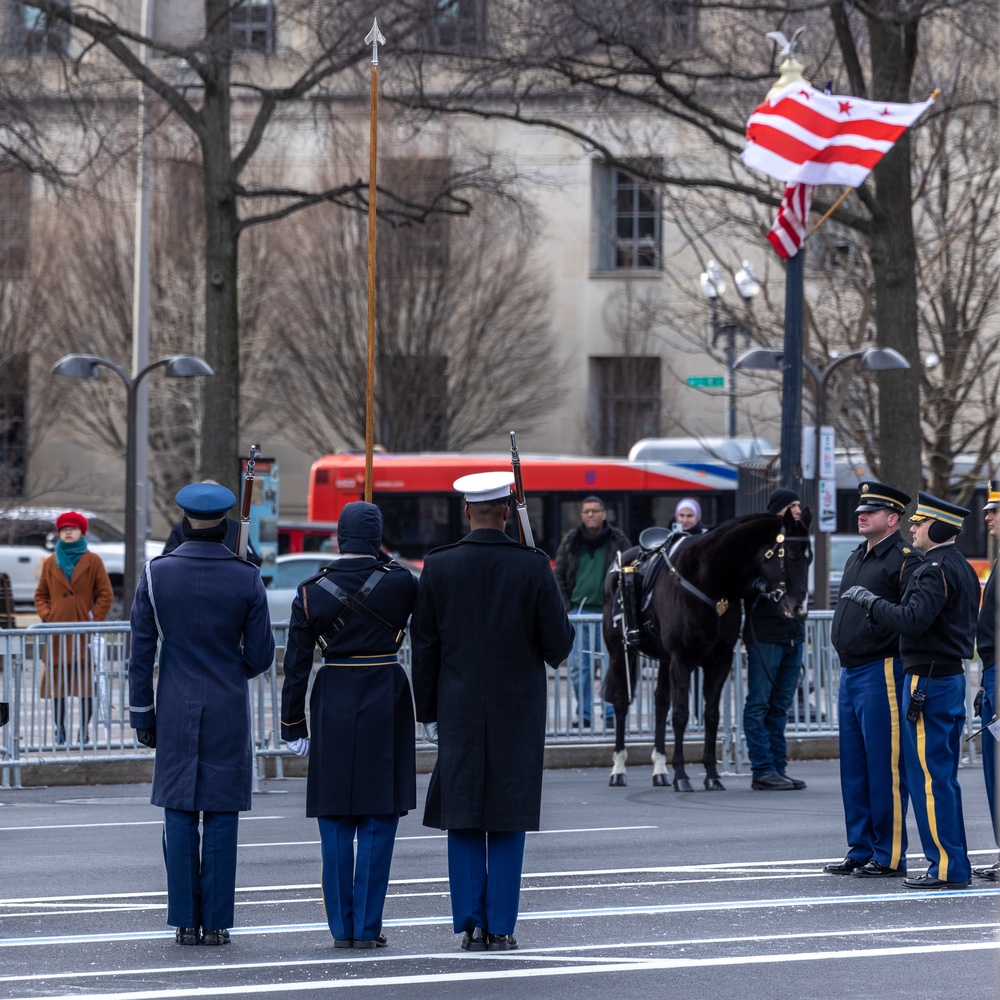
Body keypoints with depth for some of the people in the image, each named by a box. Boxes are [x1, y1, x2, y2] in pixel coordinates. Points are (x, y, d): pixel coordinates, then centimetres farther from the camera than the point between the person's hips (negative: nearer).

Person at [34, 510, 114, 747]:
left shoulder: (93, 561, 4)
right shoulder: (50, 563, 10)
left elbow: (106, 594, 3)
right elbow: (40, 595, 15)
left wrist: (96, 619, -6)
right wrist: (46, 616, -1)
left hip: (84, 630, -2)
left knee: (86, 681, -1)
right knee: (57, 681, -1)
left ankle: (84, 730, 5)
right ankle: (60, 730, 4)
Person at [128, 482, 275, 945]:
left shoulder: (156, 574, -3)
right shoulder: (246, 578, -5)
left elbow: (141, 652, -1)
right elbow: (260, 656, -1)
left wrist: (142, 714, 6)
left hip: (176, 714, 1)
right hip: (229, 714, -1)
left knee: (179, 816, 5)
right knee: (221, 816, 2)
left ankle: (185, 922, 4)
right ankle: (216, 922, 2)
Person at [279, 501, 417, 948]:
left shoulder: (312, 592, -2)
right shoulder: (400, 582, -7)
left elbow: (296, 663, -1)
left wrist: (293, 724, 6)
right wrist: (381, 559, 13)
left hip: (334, 704, 1)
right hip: (387, 702, -1)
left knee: (335, 822, 9)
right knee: (379, 820, 4)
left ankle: (342, 927, 11)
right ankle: (367, 928, 2)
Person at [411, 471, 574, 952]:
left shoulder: (438, 566, -3)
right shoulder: (532, 566, -7)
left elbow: (424, 647, 1)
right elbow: (558, 644, -5)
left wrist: (428, 713, 9)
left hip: (459, 712, 1)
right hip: (518, 710, -1)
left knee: (463, 820, 8)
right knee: (509, 821, 4)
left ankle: (470, 924, 5)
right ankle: (500, 928, 3)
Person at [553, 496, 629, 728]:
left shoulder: (618, 541, 2)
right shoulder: (571, 542, 7)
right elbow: (559, 576, 9)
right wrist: (566, 608, 0)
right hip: (578, 611, 2)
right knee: (578, 666, 2)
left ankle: (612, 714, 8)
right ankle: (583, 714, 10)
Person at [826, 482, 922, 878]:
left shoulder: (905, 560, -10)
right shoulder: (856, 559, 18)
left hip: (882, 673, -9)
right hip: (850, 674, 9)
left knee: (884, 768, -6)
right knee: (853, 768, 11)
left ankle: (890, 856, -1)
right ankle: (860, 851, 18)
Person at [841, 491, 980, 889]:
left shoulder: (935, 569, -16)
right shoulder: (963, 568, 15)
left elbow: (913, 620, -26)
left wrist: (870, 600, -14)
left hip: (928, 679, -10)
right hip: (953, 677, 10)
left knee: (929, 777, -6)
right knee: (943, 777, 14)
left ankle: (946, 867, -5)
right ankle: (956, 864, 17)